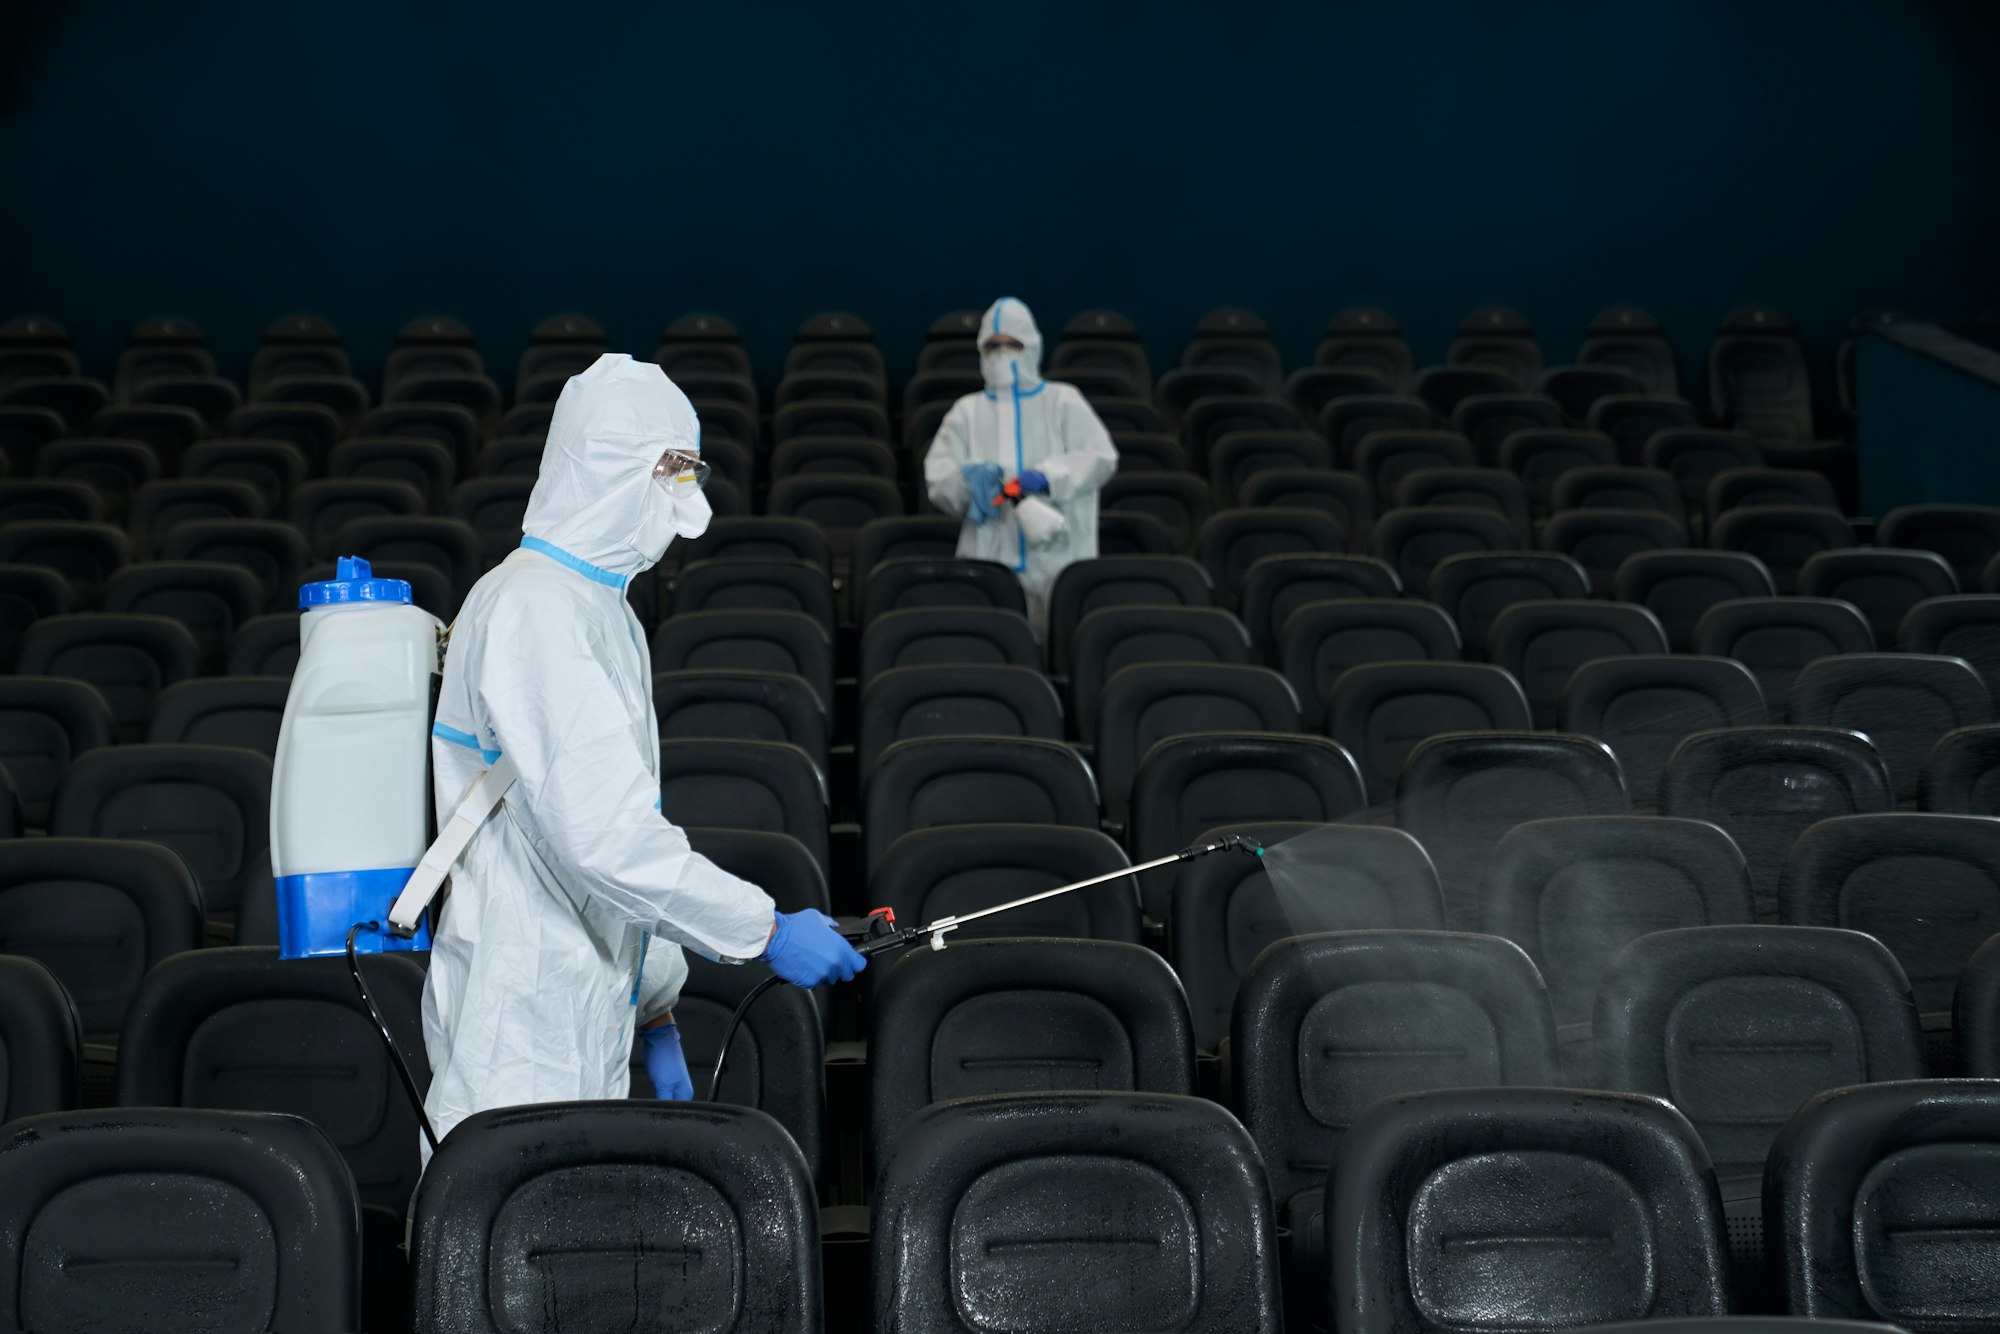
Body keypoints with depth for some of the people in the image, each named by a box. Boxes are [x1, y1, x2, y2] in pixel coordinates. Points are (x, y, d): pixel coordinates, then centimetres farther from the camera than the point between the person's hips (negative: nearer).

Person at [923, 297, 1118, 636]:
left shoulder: (1062, 402, 13)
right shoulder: (967, 411, 18)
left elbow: (1101, 456, 0)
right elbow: (936, 477, 8)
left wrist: (1046, 476, -16)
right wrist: (970, 479, -14)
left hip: (1058, 560, -1)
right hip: (988, 560, 1)